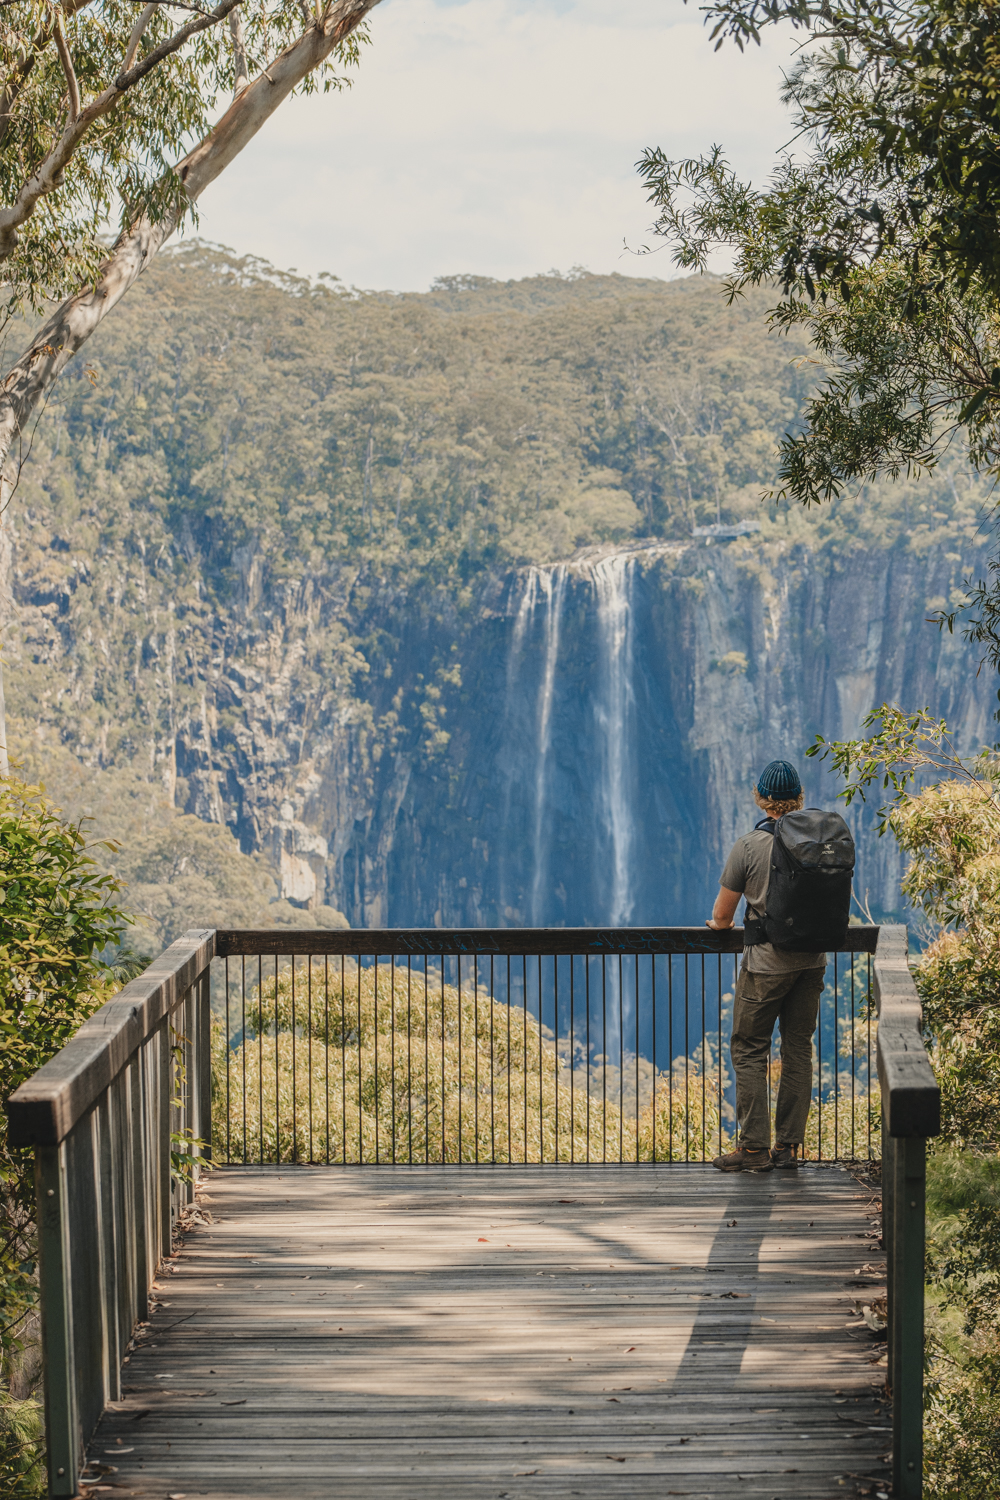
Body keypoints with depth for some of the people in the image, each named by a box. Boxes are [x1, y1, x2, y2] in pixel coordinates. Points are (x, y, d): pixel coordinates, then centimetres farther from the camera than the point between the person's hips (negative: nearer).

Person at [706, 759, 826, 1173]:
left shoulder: (749, 845, -11)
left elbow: (722, 915, -5)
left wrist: (717, 923, 18)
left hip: (767, 964, -4)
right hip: (812, 961, 4)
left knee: (749, 1050, 4)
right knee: (798, 1050, 10)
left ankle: (754, 1146, 2)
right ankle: (789, 1146, 12)